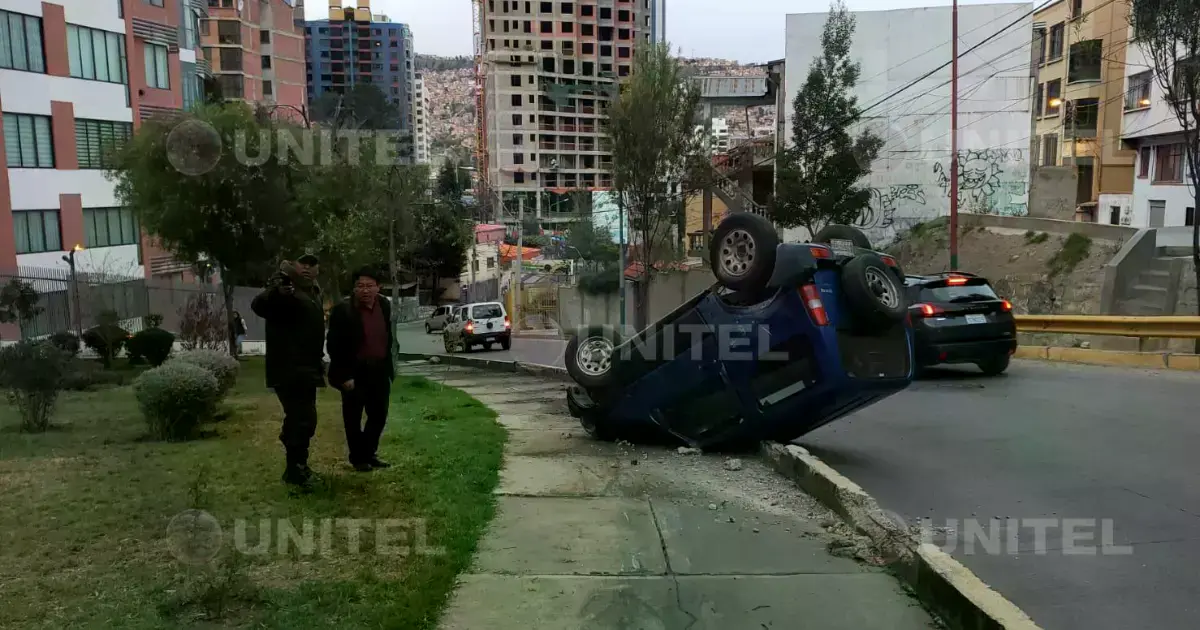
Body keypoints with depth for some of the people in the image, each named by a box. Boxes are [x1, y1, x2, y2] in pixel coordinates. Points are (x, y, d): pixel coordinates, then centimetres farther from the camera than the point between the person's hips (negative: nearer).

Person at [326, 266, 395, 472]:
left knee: (379, 416, 12)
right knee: (353, 418, 7)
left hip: (379, 371, 6)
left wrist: (388, 365, 12)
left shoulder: (384, 306, 3)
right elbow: (334, 346, -16)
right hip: (354, 373, -5)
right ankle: (358, 458, 21)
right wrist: (344, 375, -18)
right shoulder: (342, 311, -15)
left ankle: (369, 453, 28)